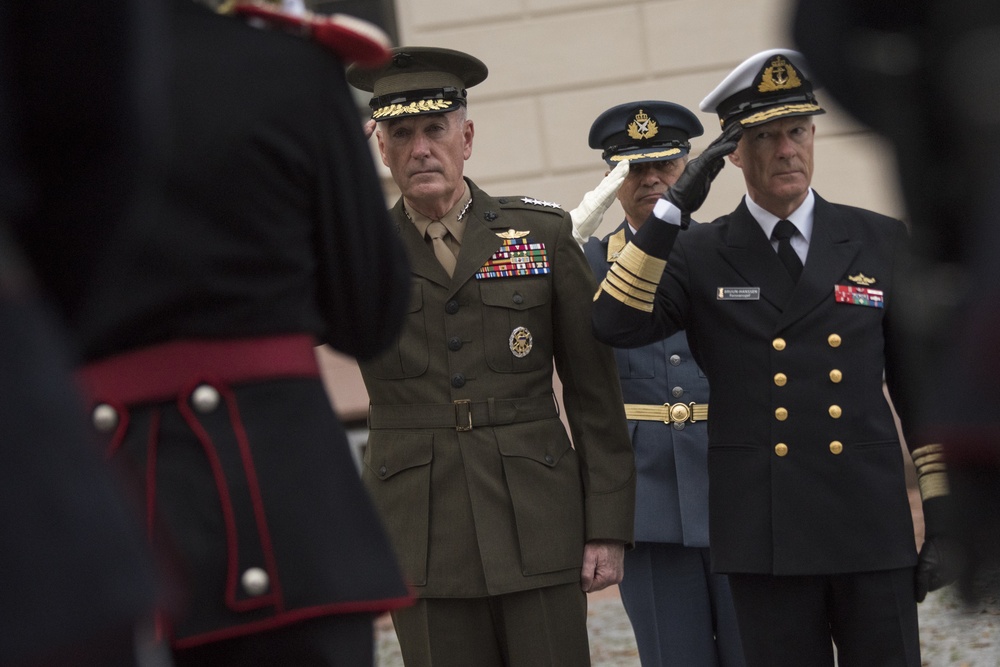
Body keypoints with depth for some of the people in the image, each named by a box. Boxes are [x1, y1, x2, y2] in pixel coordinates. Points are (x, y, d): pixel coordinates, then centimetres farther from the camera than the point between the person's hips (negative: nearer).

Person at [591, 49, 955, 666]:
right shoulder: (699, 257, 5)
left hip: (872, 529, 1)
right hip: (765, 538, 0)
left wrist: (942, 517, 4)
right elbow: (617, 324, -13)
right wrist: (674, 207, -17)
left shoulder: (881, 243, 7)